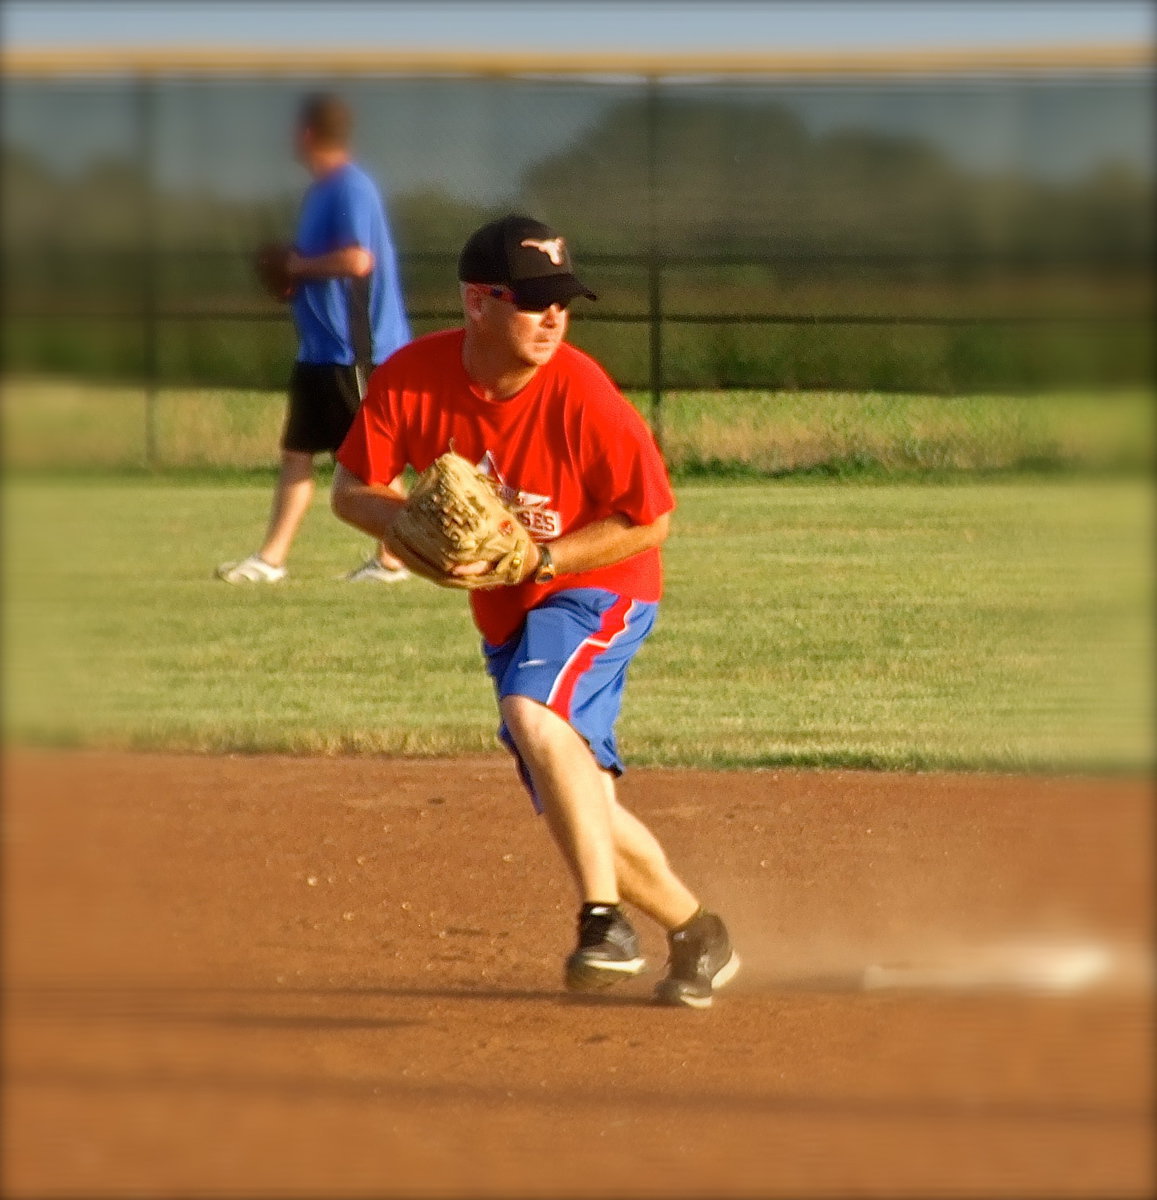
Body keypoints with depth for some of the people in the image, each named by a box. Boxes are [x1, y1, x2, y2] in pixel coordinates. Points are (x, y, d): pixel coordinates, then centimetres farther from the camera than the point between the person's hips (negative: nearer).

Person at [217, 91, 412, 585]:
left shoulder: (349, 188, -16)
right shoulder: (323, 189, 14)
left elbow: (358, 260, -27)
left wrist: (301, 265, -13)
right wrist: (297, 273, 7)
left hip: (355, 349, -10)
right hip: (318, 346, 10)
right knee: (296, 451, 8)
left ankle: (391, 558, 7)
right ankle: (271, 557, 9)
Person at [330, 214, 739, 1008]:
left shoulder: (582, 395, -25)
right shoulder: (411, 378, -15)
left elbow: (650, 520, -17)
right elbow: (351, 492, -7)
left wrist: (534, 557, -26)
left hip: (598, 590, -6)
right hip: (507, 613, 6)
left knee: (534, 714, -35)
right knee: (575, 808, 10)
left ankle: (605, 921, -32)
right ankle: (696, 935, 30)